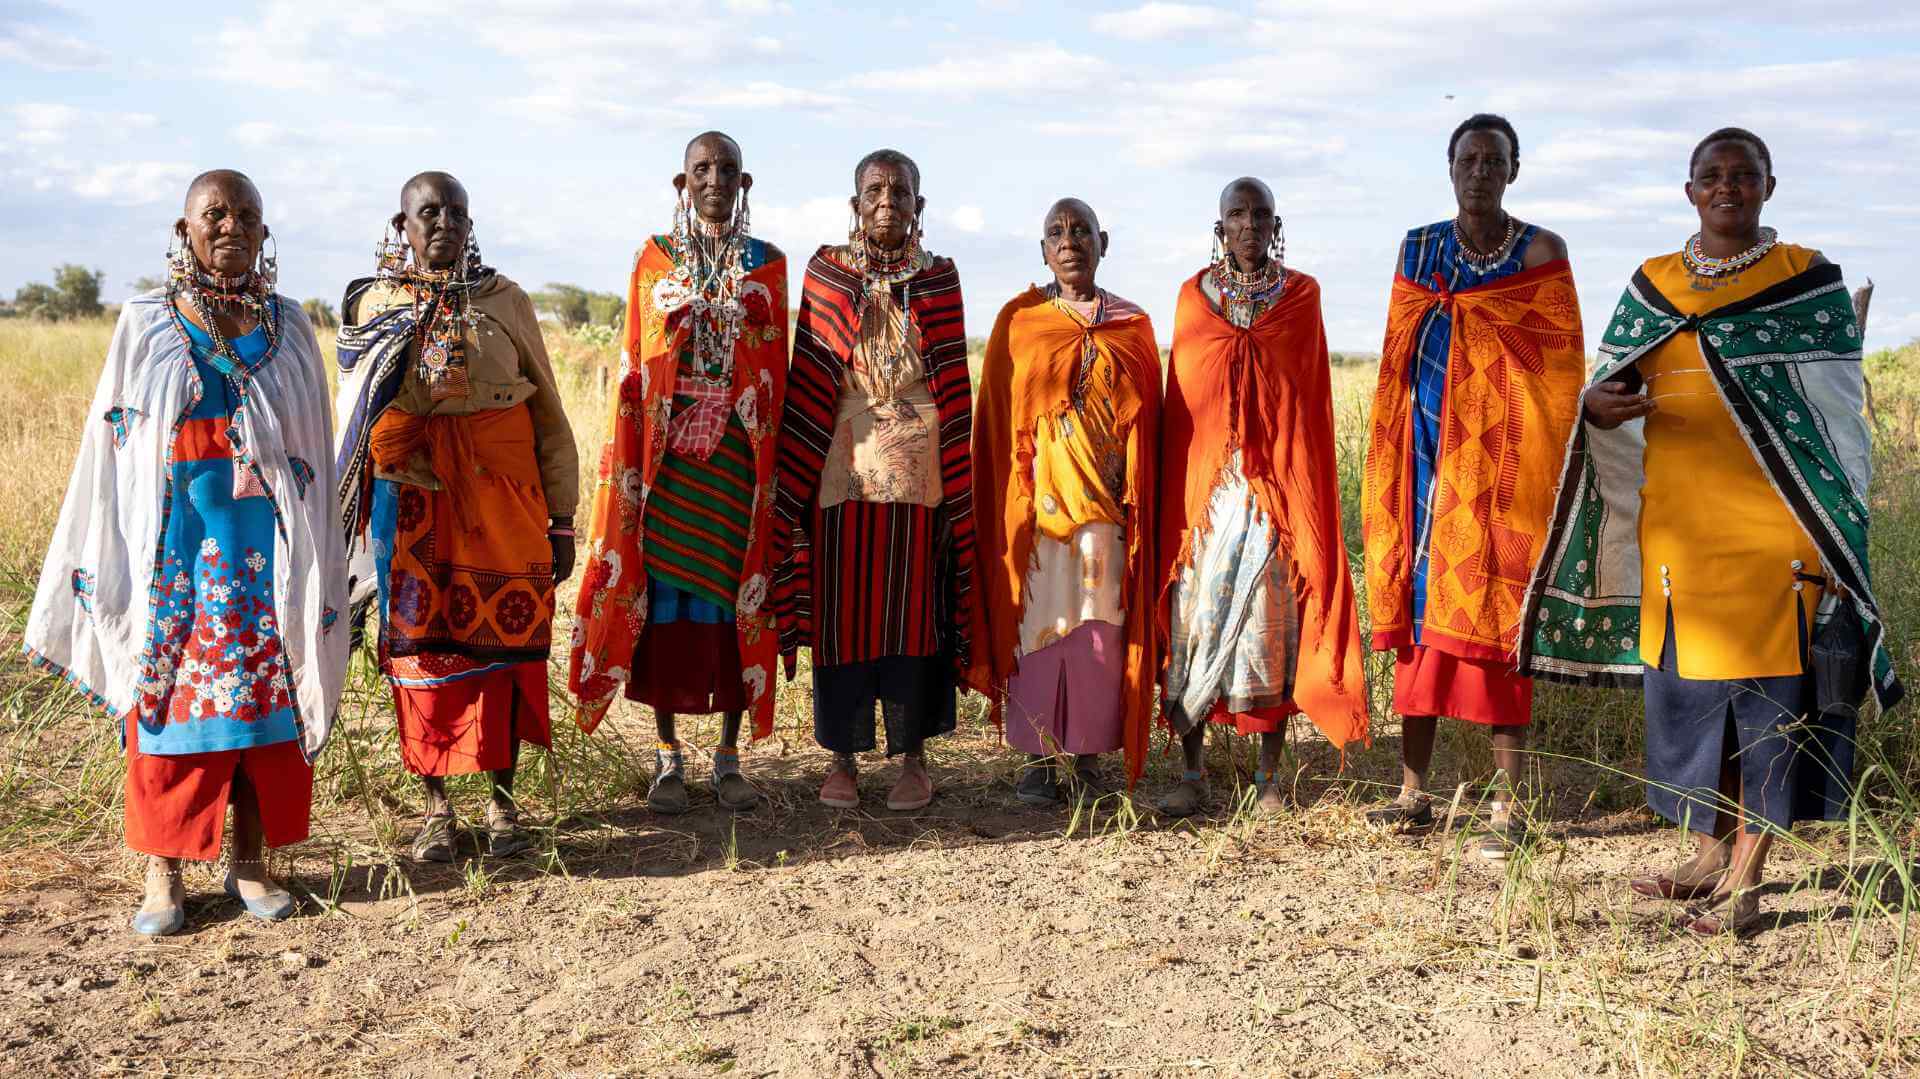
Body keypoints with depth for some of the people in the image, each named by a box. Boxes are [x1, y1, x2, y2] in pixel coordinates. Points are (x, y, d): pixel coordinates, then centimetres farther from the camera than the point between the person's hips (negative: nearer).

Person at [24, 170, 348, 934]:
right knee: (166, 699, 2)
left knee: (267, 698, 4)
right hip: (173, 550, -1)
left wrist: (316, 567, 4)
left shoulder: (289, 328, 6)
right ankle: (163, 874, 11)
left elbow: (312, 450, 8)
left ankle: (251, 863, 15)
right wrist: (105, 559, 0)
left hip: (266, 555, 1)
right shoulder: (146, 325, 3)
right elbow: (110, 445, 5)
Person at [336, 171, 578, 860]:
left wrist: (561, 520, 1)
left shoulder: (506, 301, 4)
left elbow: (548, 414, 5)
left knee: (504, 640, 2)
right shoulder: (372, 305, 7)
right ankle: (436, 805, 15)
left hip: (504, 498, 0)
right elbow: (354, 418, 12)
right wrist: (354, 523, 9)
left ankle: (502, 798, 16)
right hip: (411, 501, 0)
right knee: (422, 647, 3)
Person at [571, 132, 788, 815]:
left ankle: (729, 757, 11)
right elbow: (635, 365, 5)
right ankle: (668, 757, 11)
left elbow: (777, 371, 6)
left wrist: (773, 467, -1)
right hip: (666, 452, 0)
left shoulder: (767, 265, 8)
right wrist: (632, 465, -3)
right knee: (663, 590, 0)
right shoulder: (654, 259, 7)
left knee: (738, 590, 1)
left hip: (740, 455, 0)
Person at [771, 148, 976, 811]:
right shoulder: (827, 273, 4)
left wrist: (956, 479, 1)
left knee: (915, 608, 4)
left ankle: (913, 756, 14)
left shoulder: (938, 279, 7)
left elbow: (953, 388, 7)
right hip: (844, 465, 0)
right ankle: (843, 756, 13)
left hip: (919, 469, 1)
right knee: (843, 607, 2)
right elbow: (809, 382, 3)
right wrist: (798, 477, -3)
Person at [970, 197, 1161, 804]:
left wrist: (1140, 502, 2)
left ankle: (1090, 753, 12)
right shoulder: (1018, 321, 4)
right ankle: (1037, 756, 7)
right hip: (1039, 498, -1)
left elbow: (1146, 425, 9)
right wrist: (1013, 503, -3)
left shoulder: (1132, 327, 9)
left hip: (1107, 499, 1)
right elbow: (1000, 423, 3)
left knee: (1102, 627, 2)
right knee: (1038, 621, -1)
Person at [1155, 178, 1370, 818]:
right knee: (1196, 621, -1)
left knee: (1276, 624, 1)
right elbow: (1179, 406, 8)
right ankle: (1194, 775, 8)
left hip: (1279, 489, 0)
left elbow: (1312, 405, 6)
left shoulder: (1300, 297, 6)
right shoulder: (1194, 298, 8)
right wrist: (1176, 499, 3)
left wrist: (1308, 495, 1)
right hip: (1205, 488, 1)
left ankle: (1269, 776, 11)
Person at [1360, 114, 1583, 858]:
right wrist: (1393, 458, 7)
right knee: (1418, 609, 4)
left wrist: (1547, 464, -9)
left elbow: (1560, 368, -1)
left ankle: (1509, 806, 1)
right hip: (1428, 455, 3)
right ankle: (1414, 790, 14)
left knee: (1493, 619, -5)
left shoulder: (1542, 252, 1)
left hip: (1502, 459, -3)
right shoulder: (1418, 249, 11)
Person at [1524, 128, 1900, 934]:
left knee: (1766, 689, -3)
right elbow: (1613, 400, 14)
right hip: (1676, 524, 4)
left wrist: (1834, 538, -7)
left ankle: (1744, 877, 4)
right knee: (1689, 686, 9)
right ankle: (1710, 853, 23)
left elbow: (1838, 416, 0)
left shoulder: (1809, 283, 1)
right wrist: (1597, 409, -12)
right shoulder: (1651, 286, 11)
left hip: (1770, 524, -4)